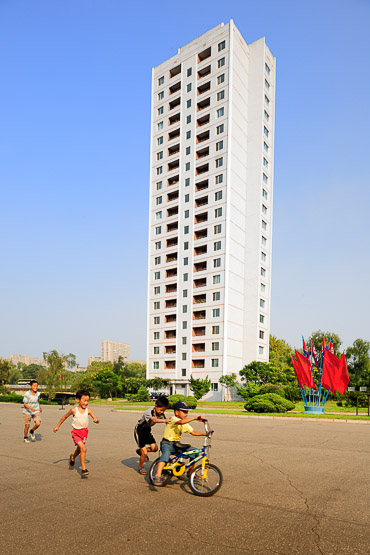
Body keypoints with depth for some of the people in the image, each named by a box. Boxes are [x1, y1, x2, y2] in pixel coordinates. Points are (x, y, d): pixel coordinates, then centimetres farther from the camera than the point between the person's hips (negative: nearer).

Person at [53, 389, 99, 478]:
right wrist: (57, 426, 9)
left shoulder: (88, 410, -8)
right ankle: (84, 469, -13)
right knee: (83, 449, -21)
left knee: (79, 449, 23)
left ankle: (73, 458, 57)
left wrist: (96, 420, -32)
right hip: (76, 432, -4)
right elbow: (65, 417, 3)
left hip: (84, 431, 4)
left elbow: (96, 419, -8)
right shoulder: (74, 410, -13)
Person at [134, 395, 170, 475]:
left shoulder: (161, 413, -11)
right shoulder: (149, 412, -34)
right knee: (144, 453, -8)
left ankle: (140, 451, 24)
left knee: (155, 448, -4)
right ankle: (140, 468, 19)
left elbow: (167, 422, -12)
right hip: (139, 430, -7)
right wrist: (164, 420, -73)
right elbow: (154, 420, -55)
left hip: (147, 430, 7)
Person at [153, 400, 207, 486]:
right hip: (167, 444, -8)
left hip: (176, 444, 8)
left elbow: (193, 432, 13)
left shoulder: (185, 425, 10)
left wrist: (204, 434, -1)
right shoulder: (174, 419, -17)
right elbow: (181, 422, -39)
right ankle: (158, 476, -44)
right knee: (166, 454, -38)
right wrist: (195, 417, -44)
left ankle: (190, 472, 20)